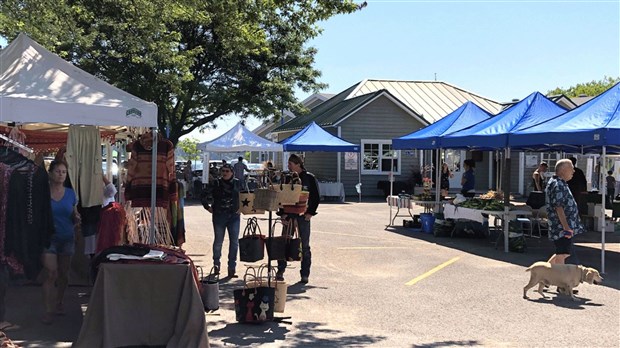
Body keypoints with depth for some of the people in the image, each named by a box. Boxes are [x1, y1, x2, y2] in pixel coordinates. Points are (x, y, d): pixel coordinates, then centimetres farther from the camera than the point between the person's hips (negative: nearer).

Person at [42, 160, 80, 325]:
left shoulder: (70, 193, 5)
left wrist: (77, 220, -8)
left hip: (67, 238, 3)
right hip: (48, 237, -3)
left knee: (63, 274, 11)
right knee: (51, 273, -11)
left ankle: (58, 303, 29)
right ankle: (49, 310, -6)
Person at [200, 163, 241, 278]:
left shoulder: (237, 183, 4)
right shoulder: (215, 184, -2)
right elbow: (203, 195, 5)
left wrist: (240, 207, 8)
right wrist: (208, 207, -1)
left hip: (234, 216, 2)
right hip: (219, 216, -2)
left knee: (234, 242, 0)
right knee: (218, 241, 7)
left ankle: (232, 267, 8)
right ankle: (216, 264, 27)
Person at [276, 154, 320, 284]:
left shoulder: (309, 178, 0)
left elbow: (316, 197, 1)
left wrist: (311, 213, -8)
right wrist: (282, 213, 0)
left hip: (303, 215, -3)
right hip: (288, 215, 3)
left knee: (305, 245, 3)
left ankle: (305, 275, 9)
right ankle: (280, 272, 7)